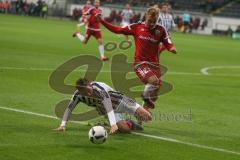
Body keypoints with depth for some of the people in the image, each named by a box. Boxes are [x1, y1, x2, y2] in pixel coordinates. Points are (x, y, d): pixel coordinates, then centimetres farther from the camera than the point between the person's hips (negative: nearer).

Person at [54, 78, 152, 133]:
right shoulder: (78, 94, -22)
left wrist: (113, 124, -53)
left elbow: (108, 107, -44)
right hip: (106, 111, 3)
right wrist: (63, 125, -23)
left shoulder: (99, 88, -37)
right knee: (125, 129, -21)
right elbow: (69, 108, -12)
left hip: (119, 101, -3)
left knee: (147, 117, -11)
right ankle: (130, 124, 18)